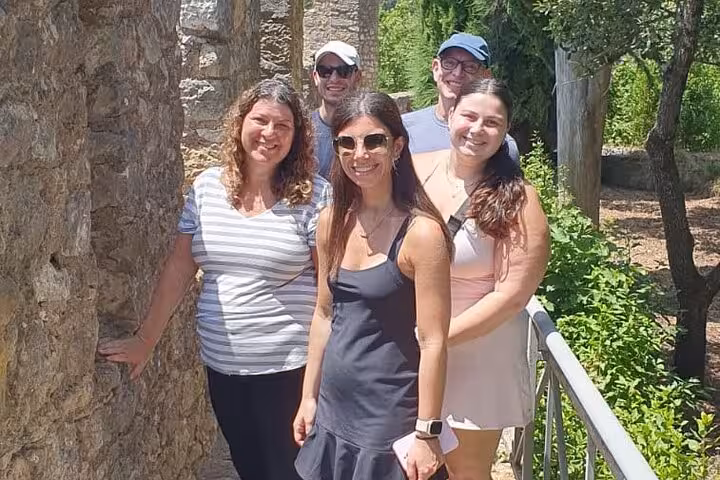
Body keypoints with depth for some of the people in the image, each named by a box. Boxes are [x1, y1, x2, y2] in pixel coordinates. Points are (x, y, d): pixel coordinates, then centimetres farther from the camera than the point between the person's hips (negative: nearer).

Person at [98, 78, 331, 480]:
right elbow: (179, 268, 6)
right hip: (221, 365, 4)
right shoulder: (207, 187, 3)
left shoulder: (313, 194, -9)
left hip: (289, 367, -4)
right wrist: (146, 339, 5)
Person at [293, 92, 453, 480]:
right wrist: (309, 397, 13)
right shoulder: (332, 222, 2)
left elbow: (433, 342, -15)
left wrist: (426, 434, -14)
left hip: (390, 416, -6)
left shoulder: (421, 232, -16)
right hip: (332, 410, 6)